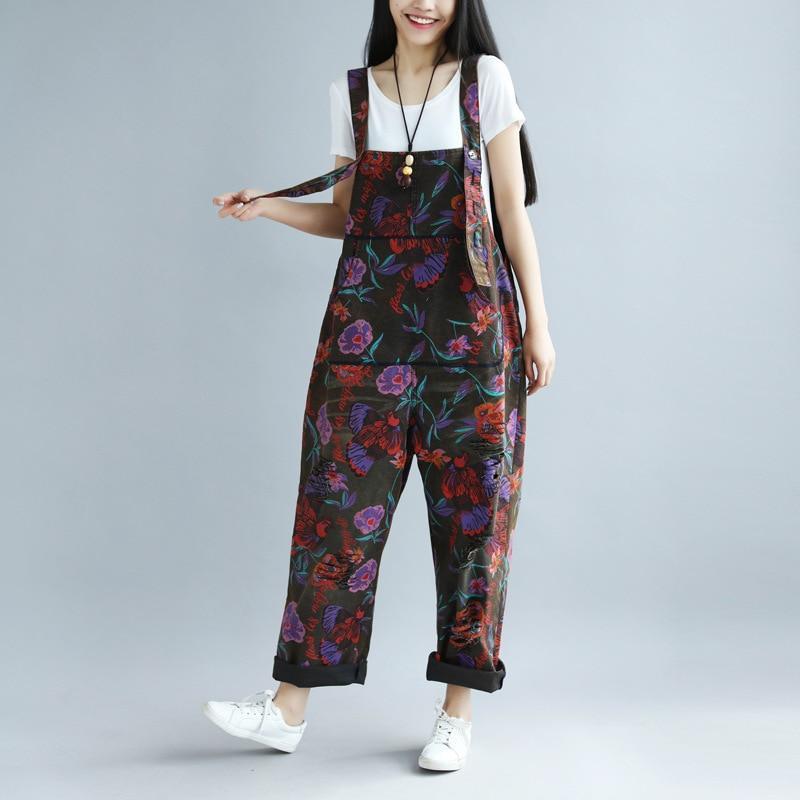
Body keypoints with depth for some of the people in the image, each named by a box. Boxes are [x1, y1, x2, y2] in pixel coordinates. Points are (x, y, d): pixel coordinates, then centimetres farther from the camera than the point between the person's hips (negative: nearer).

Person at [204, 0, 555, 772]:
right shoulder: (352, 93, 9)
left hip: (470, 329, -2)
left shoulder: (486, 81, 3)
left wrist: (537, 324, -1)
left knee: (472, 506, 2)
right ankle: (291, 705, 11)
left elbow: (512, 214, 2)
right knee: (340, 499, 2)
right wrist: (266, 207, 0)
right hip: (369, 325, 2)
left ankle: (458, 710, 15)